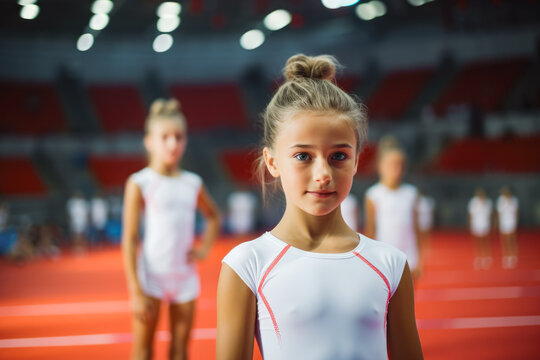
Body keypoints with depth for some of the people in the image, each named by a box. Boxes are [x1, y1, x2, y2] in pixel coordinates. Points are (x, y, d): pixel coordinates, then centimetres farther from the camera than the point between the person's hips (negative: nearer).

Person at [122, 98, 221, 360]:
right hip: (150, 276, -4)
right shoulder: (139, 183, -5)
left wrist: (204, 248, 9)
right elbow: (129, 239, -8)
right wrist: (136, 290, -13)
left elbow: (213, 217, 27)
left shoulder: (193, 184, 7)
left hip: (184, 276, 4)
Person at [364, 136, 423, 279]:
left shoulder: (410, 193, 5)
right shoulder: (374, 194, -4)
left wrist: (418, 261, 8)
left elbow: (415, 229, 8)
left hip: (408, 262, 3)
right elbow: (370, 231, -2)